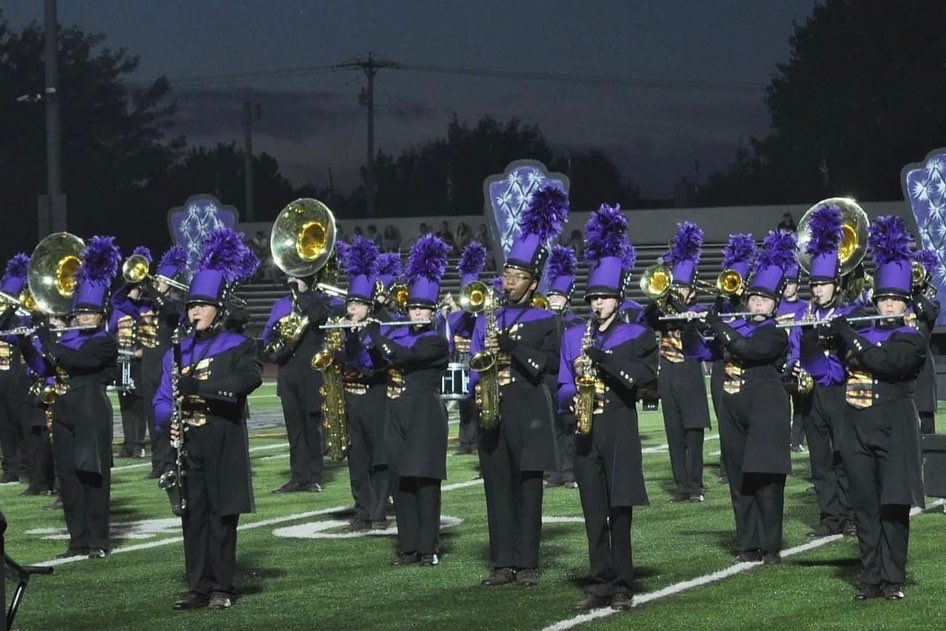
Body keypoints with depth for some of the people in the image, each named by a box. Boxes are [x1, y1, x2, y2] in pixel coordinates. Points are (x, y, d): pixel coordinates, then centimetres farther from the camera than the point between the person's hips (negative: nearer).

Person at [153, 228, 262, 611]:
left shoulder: (237, 347, -1)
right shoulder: (176, 353, 13)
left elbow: (251, 378, -22)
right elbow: (162, 399, 11)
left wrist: (199, 385, -29)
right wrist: (167, 422, -12)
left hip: (223, 447, -4)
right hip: (188, 447, 4)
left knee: (222, 516, -1)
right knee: (193, 516, 6)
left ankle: (222, 588, 6)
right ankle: (198, 588, 12)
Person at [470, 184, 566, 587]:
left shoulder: (545, 320, 2)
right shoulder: (487, 321, 14)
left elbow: (551, 364, -11)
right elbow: (473, 365, 15)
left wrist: (511, 346, -18)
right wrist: (477, 391, -4)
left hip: (528, 415, -4)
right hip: (492, 414, 4)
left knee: (528, 488, -1)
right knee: (498, 487, 3)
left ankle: (528, 563, 3)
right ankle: (503, 562, 8)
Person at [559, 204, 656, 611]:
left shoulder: (636, 335, 2)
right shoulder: (573, 336, 13)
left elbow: (644, 375, -14)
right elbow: (563, 385, 13)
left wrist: (600, 358, -20)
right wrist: (571, 398, -10)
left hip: (620, 432, -3)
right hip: (586, 432, 4)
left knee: (619, 512, -3)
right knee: (593, 514, 4)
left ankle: (622, 588, 2)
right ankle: (600, 585, 8)